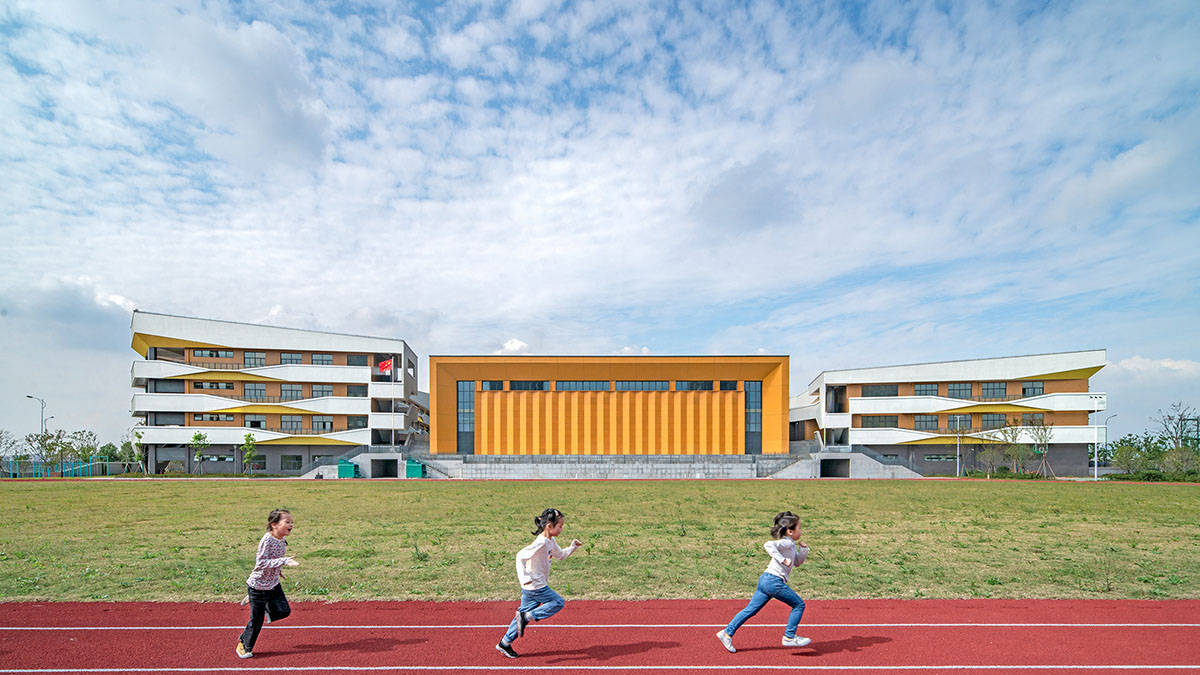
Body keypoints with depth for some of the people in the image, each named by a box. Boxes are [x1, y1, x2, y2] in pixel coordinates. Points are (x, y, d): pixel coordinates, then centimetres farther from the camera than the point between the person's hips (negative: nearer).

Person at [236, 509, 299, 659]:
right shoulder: (267, 540, -26)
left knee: (284, 611, -2)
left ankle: (266, 608, 26)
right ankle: (244, 645, 29)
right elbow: (261, 562, -30)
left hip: (273, 584, 7)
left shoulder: (283, 540, -2)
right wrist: (284, 561, -36)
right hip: (258, 585, -6)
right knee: (256, 620, 5)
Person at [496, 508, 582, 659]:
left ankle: (505, 643, 21)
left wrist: (572, 547, 12)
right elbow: (521, 556, -27)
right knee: (558, 602, -3)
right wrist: (524, 578, -28)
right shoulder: (541, 543, -21)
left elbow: (560, 555, 27)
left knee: (525, 613, 13)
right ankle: (527, 616, -7)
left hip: (536, 586, 9)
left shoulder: (551, 542, 10)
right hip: (535, 586, -9)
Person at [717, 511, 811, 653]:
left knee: (750, 610, 9)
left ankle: (727, 633, 8)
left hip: (765, 580, 9)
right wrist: (783, 559, -26)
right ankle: (789, 637, 11)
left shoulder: (791, 545, 21)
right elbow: (768, 545, -25)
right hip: (774, 581, -9)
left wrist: (803, 549, 16)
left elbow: (797, 562, 31)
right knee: (799, 605, 4)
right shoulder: (787, 542, -10)